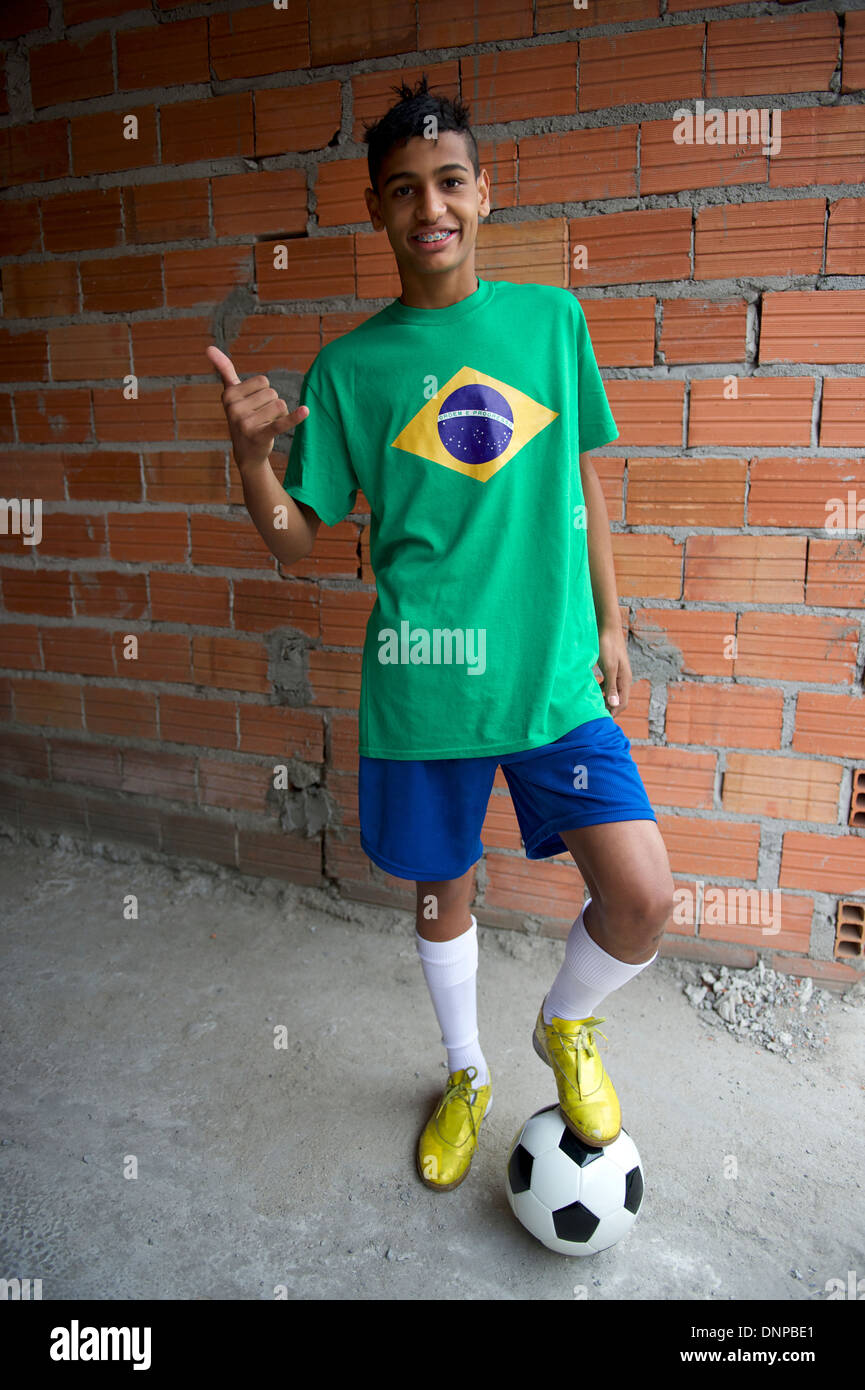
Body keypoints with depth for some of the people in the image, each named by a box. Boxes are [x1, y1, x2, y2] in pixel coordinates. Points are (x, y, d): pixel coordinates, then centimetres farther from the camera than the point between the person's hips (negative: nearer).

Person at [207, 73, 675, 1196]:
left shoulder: (553, 320, 5)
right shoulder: (350, 366, 1)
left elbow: (583, 479, 13)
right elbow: (295, 538, 2)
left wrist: (609, 623, 13)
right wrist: (250, 451, -18)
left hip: (555, 672, 1)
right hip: (421, 682, 0)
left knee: (643, 899, -9)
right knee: (441, 887, 15)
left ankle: (566, 1025, 27)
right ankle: (467, 1075, 45)